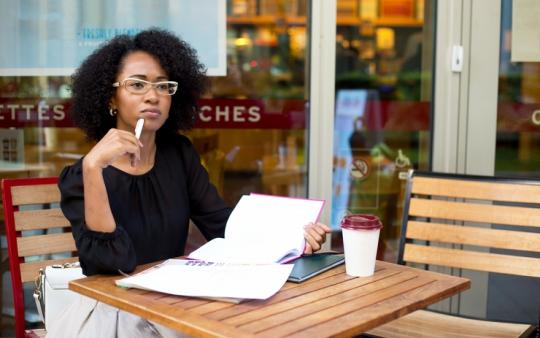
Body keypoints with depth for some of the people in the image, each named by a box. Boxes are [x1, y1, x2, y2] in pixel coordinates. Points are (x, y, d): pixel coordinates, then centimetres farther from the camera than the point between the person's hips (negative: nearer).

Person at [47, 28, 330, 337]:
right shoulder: (80, 177, -10)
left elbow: (221, 224, 1)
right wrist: (94, 166, -29)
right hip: (113, 311, -4)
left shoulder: (179, 154, 3)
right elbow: (111, 262, -22)